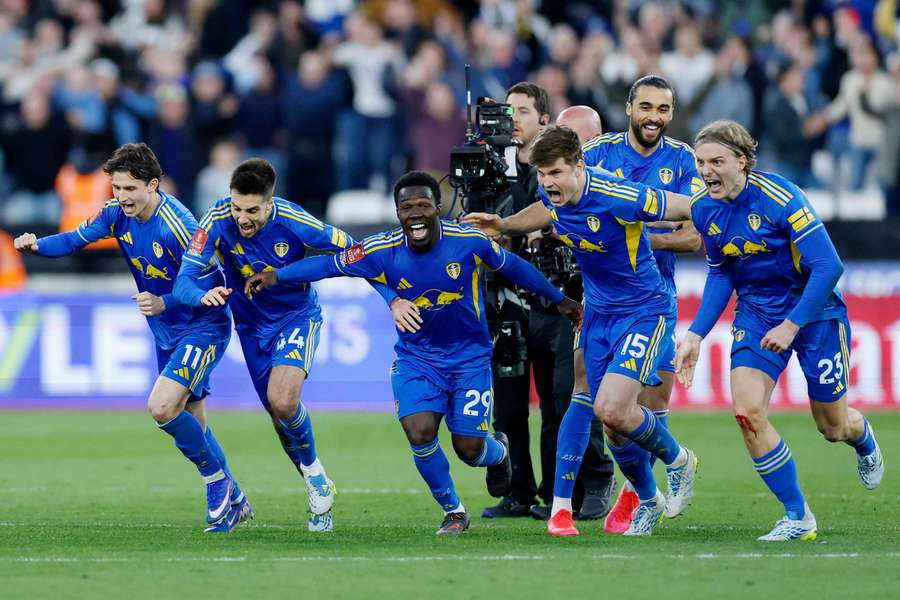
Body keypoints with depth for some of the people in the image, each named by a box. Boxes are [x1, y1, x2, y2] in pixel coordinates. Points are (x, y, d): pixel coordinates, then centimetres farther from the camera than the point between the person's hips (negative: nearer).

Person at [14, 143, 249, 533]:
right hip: (166, 334, 8)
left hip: (203, 329, -8)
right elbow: (76, 239, 0)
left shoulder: (177, 226, -27)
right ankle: (233, 501, 30)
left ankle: (217, 480, -1)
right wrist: (37, 246, -19)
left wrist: (164, 303, -37)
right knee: (190, 426, 14)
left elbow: (214, 286, -25)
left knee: (162, 408, -23)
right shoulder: (117, 212, -5)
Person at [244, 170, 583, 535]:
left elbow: (512, 266, 1)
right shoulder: (383, 251, -15)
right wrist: (275, 276, -19)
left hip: (469, 356, -1)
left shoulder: (469, 242, -16)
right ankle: (453, 511, 6)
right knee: (419, 433, -20)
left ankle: (498, 453, 37)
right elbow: (330, 264, -8)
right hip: (416, 357, 1)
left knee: (469, 448, -5)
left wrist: (558, 299, 13)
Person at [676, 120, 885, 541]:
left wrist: (792, 325, -27)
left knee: (833, 427, 8)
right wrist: (696, 335, 0)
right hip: (756, 313, 4)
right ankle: (798, 517, -5)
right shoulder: (703, 210, -7)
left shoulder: (780, 198, -25)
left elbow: (828, 266, -25)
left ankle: (863, 439, 49)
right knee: (747, 411, -17)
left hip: (813, 310, -4)